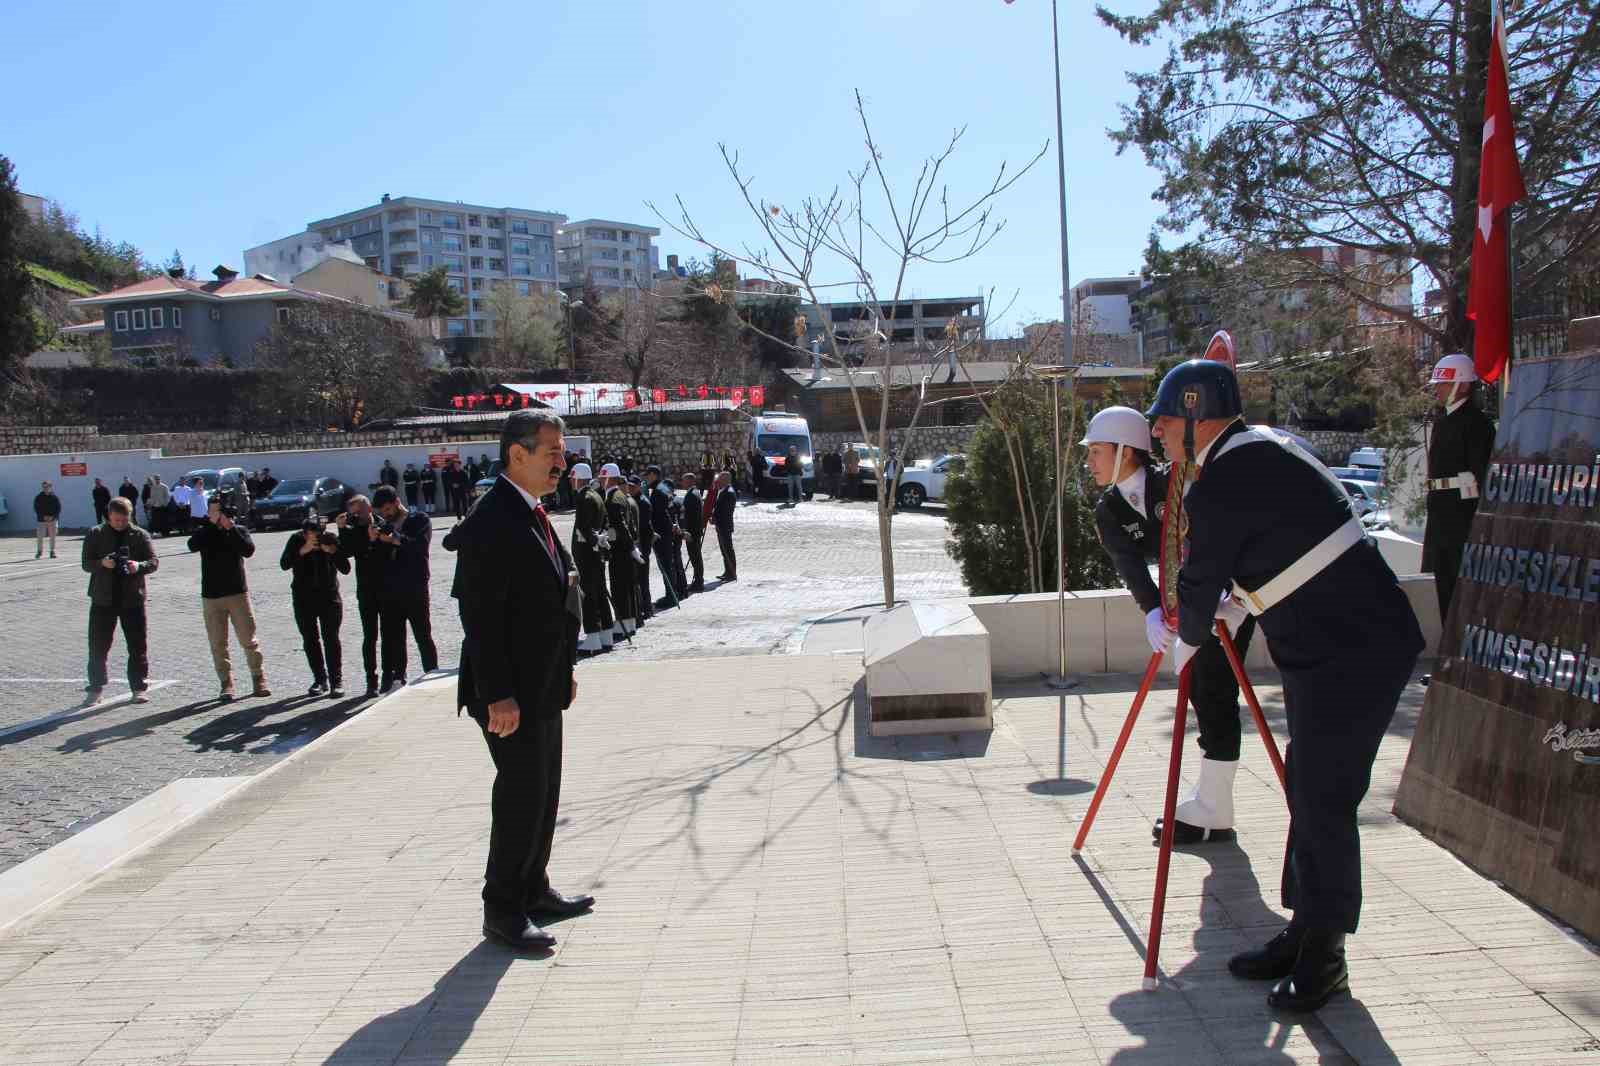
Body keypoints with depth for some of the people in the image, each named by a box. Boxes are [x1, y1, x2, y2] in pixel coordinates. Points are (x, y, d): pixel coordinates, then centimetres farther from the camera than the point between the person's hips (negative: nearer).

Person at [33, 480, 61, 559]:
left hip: (53, 519, 0)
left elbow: (58, 508, 3)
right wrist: (43, 516, -12)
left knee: (53, 537, 2)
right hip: (41, 520, 0)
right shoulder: (38, 498, 3)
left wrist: (53, 516, -11)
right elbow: (36, 508, 1)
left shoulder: (55, 497, 3)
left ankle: (52, 552, 10)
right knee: (40, 536, -2)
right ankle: (39, 552, 10)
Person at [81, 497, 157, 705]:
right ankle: (95, 688, 16)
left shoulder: (140, 535, 3)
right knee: (98, 646, 5)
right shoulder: (96, 534, 3)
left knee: (138, 647, 3)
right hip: (102, 599, 0)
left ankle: (140, 687, 12)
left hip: (132, 599, 0)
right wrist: (102, 563, -22)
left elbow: (154, 562, -2)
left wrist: (139, 566, -24)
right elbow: (86, 564, 0)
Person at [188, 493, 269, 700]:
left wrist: (230, 528, -16)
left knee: (249, 640, 0)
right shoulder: (204, 532, 5)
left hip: (238, 593, -1)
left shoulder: (239, 530, 5)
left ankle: (259, 680, 9)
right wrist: (212, 523, -17)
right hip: (211, 596, 1)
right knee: (218, 644, 3)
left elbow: (248, 550, -14)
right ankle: (226, 684, 10)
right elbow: (193, 545, -17)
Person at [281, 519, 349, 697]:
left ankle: (336, 681, -7)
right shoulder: (296, 541, -4)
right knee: (311, 640, 4)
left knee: (331, 639, -8)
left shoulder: (332, 539, -7)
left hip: (329, 597, -2)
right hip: (303, 599, 2)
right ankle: (320, 679, 13)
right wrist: (303, 550, -29)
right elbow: (284, 564, -17)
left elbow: (345, 569, -10)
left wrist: (332, 551, -25)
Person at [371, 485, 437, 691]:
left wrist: (396, 539, -22)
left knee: (423, 636, 0)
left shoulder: (419, 520, 3)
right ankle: (396, 679, 9)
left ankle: (432, 675, 7)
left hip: (415, 591, -4)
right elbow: (376, 558, 11)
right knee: (392, 638, 4)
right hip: (389, 593, 5)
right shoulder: (383, 526, 16)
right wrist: (373, 540, -6)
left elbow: (421, 545, -15)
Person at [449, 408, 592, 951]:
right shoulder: (490, 522, -19)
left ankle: (534, 889, 32)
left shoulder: (532, 515, 12)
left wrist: (564, 671, 17)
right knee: (521, 794, -1)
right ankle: (503, 910, 13)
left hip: (543, 687, 10)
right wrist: (498, 697, -24)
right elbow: (481, 616, -22)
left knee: (543, 791, 18)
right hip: (511, 694, -10)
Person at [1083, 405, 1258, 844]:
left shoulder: (1174, 484, -19)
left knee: (1214, 692, -8)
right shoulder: (1108, 511, -4)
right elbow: (1129, 564, -20)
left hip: (1231, 593, -7)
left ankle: (1213, 812, -1)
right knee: (1199, 689, 10)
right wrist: (1153, 610, -38)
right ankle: (1210, 803, 22)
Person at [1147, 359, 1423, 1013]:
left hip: (1353, 656, -10)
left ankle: (1323, 957, 10)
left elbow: (1201, 583, -7)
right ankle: (1306, 934, 25)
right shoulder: (1264, 447, 13)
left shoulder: (1219, 486, -17)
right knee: (1307, 789, 14)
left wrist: (1185, 643, 13)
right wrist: (1200, 623, 28)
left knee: (1323, 802, -3)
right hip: (1337, 647, 10)